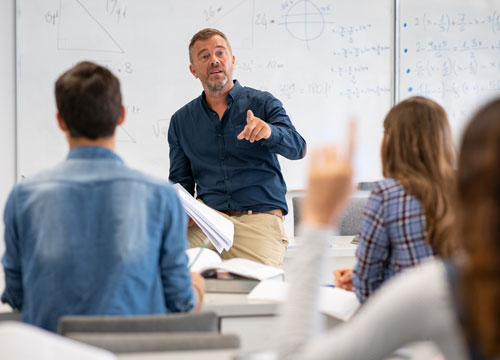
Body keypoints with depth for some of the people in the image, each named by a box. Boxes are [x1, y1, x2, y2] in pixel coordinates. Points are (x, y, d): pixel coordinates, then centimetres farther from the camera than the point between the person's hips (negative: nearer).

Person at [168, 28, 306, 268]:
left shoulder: (262, 103, 7)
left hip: (260, 218, -2)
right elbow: (180, 180, 19)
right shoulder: (181, 121, 16)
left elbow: (297, 148, -8)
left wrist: (269, 132, -31)